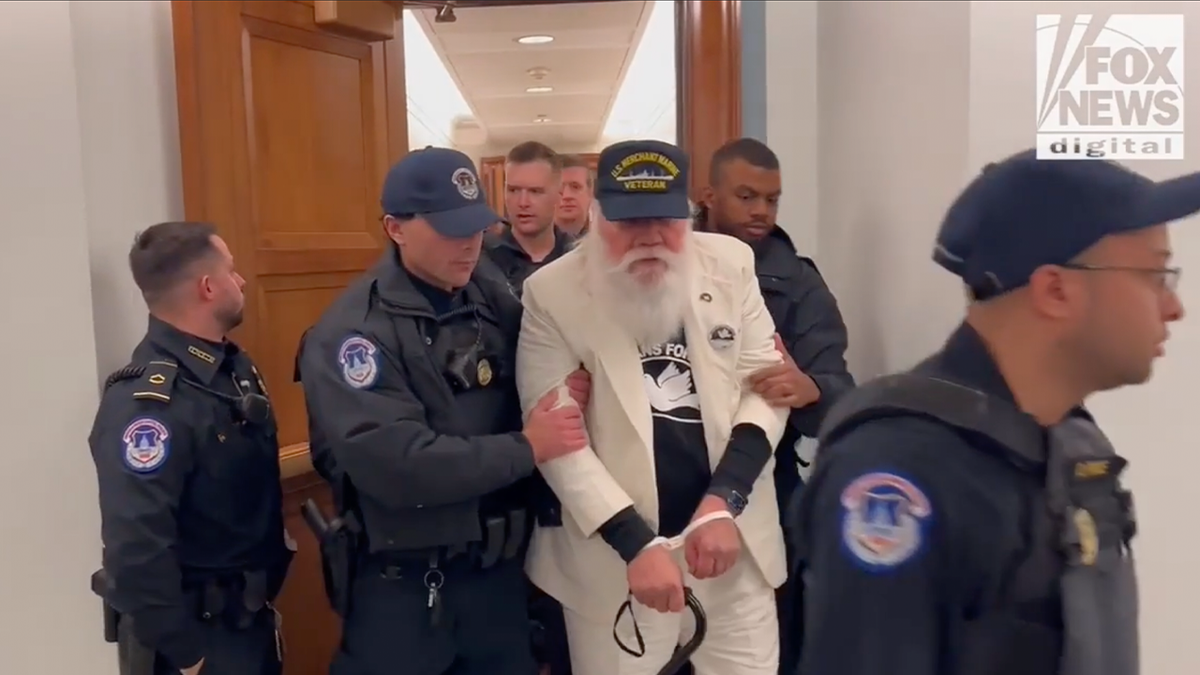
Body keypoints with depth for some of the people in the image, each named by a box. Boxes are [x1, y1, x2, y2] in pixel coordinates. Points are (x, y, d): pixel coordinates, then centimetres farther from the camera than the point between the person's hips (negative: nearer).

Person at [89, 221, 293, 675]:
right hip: (199, 630, -8)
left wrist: (271, 572, 12)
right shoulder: (146, 401, -25)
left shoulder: (234, 366, 4)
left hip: (251, 615, 9)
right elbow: (136, 549, -29)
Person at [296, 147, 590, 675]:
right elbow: (395, 465, -27)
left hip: (501, 567, 6)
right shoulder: (351, 332, -17)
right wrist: (526, 448, -21)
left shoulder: (494, 298, 3)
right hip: (404, 583, -5)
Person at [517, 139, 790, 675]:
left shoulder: (731, 264, -1)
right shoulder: (552, 293, -9)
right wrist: (636, 544, -16)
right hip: (616, 550, -2)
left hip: (734, 540, 3)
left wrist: (724, 502, -11)